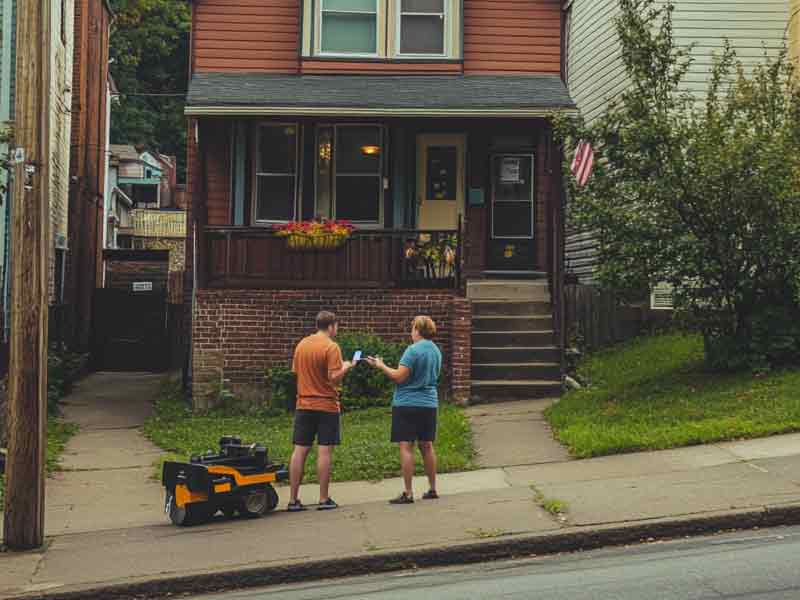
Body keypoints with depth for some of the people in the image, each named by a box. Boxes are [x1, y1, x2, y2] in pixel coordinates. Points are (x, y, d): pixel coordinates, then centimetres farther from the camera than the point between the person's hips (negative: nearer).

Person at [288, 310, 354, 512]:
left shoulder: (301, 345, 7)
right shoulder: (331, 347, -12)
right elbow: (334, 378, -18)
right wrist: (345, 367, 0)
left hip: (304, 405, 5)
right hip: (326, 405, -5)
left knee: (300, 450, 5)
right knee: (324, 451, 0)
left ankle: (293, 500, 6)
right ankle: (324, 499, 3)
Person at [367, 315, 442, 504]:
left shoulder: (413, 350, -15)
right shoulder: (436, 351, 9)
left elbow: (399, 377, -17)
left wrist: (381, 366, -4)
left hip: (407, 404, -7)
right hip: (429, 403, 7)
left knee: (406, 446, -4)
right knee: (427, 446, 15)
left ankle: (408, 493, -6)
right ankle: (432, 489, 21)